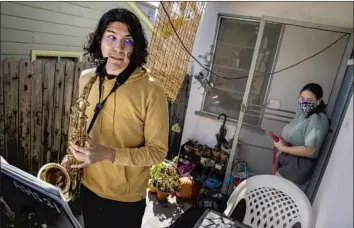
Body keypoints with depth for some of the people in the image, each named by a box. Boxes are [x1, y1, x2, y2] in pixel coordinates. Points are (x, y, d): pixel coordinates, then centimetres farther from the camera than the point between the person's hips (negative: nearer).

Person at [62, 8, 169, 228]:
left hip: (126, 198, -4)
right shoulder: (86, 78, -4)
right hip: (88, 186, 5)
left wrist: (109, 154, -28)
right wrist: (73, 153, -3)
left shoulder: (151, 91, -21)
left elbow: (158, 151, -18)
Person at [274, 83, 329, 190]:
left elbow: (310, 151, -28)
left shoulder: (318, 119, -24)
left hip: (300, 164, -8)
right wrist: (282, 142, -6)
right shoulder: (301, 112, 2)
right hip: (288, 157, 9)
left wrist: (283, 148, -22)